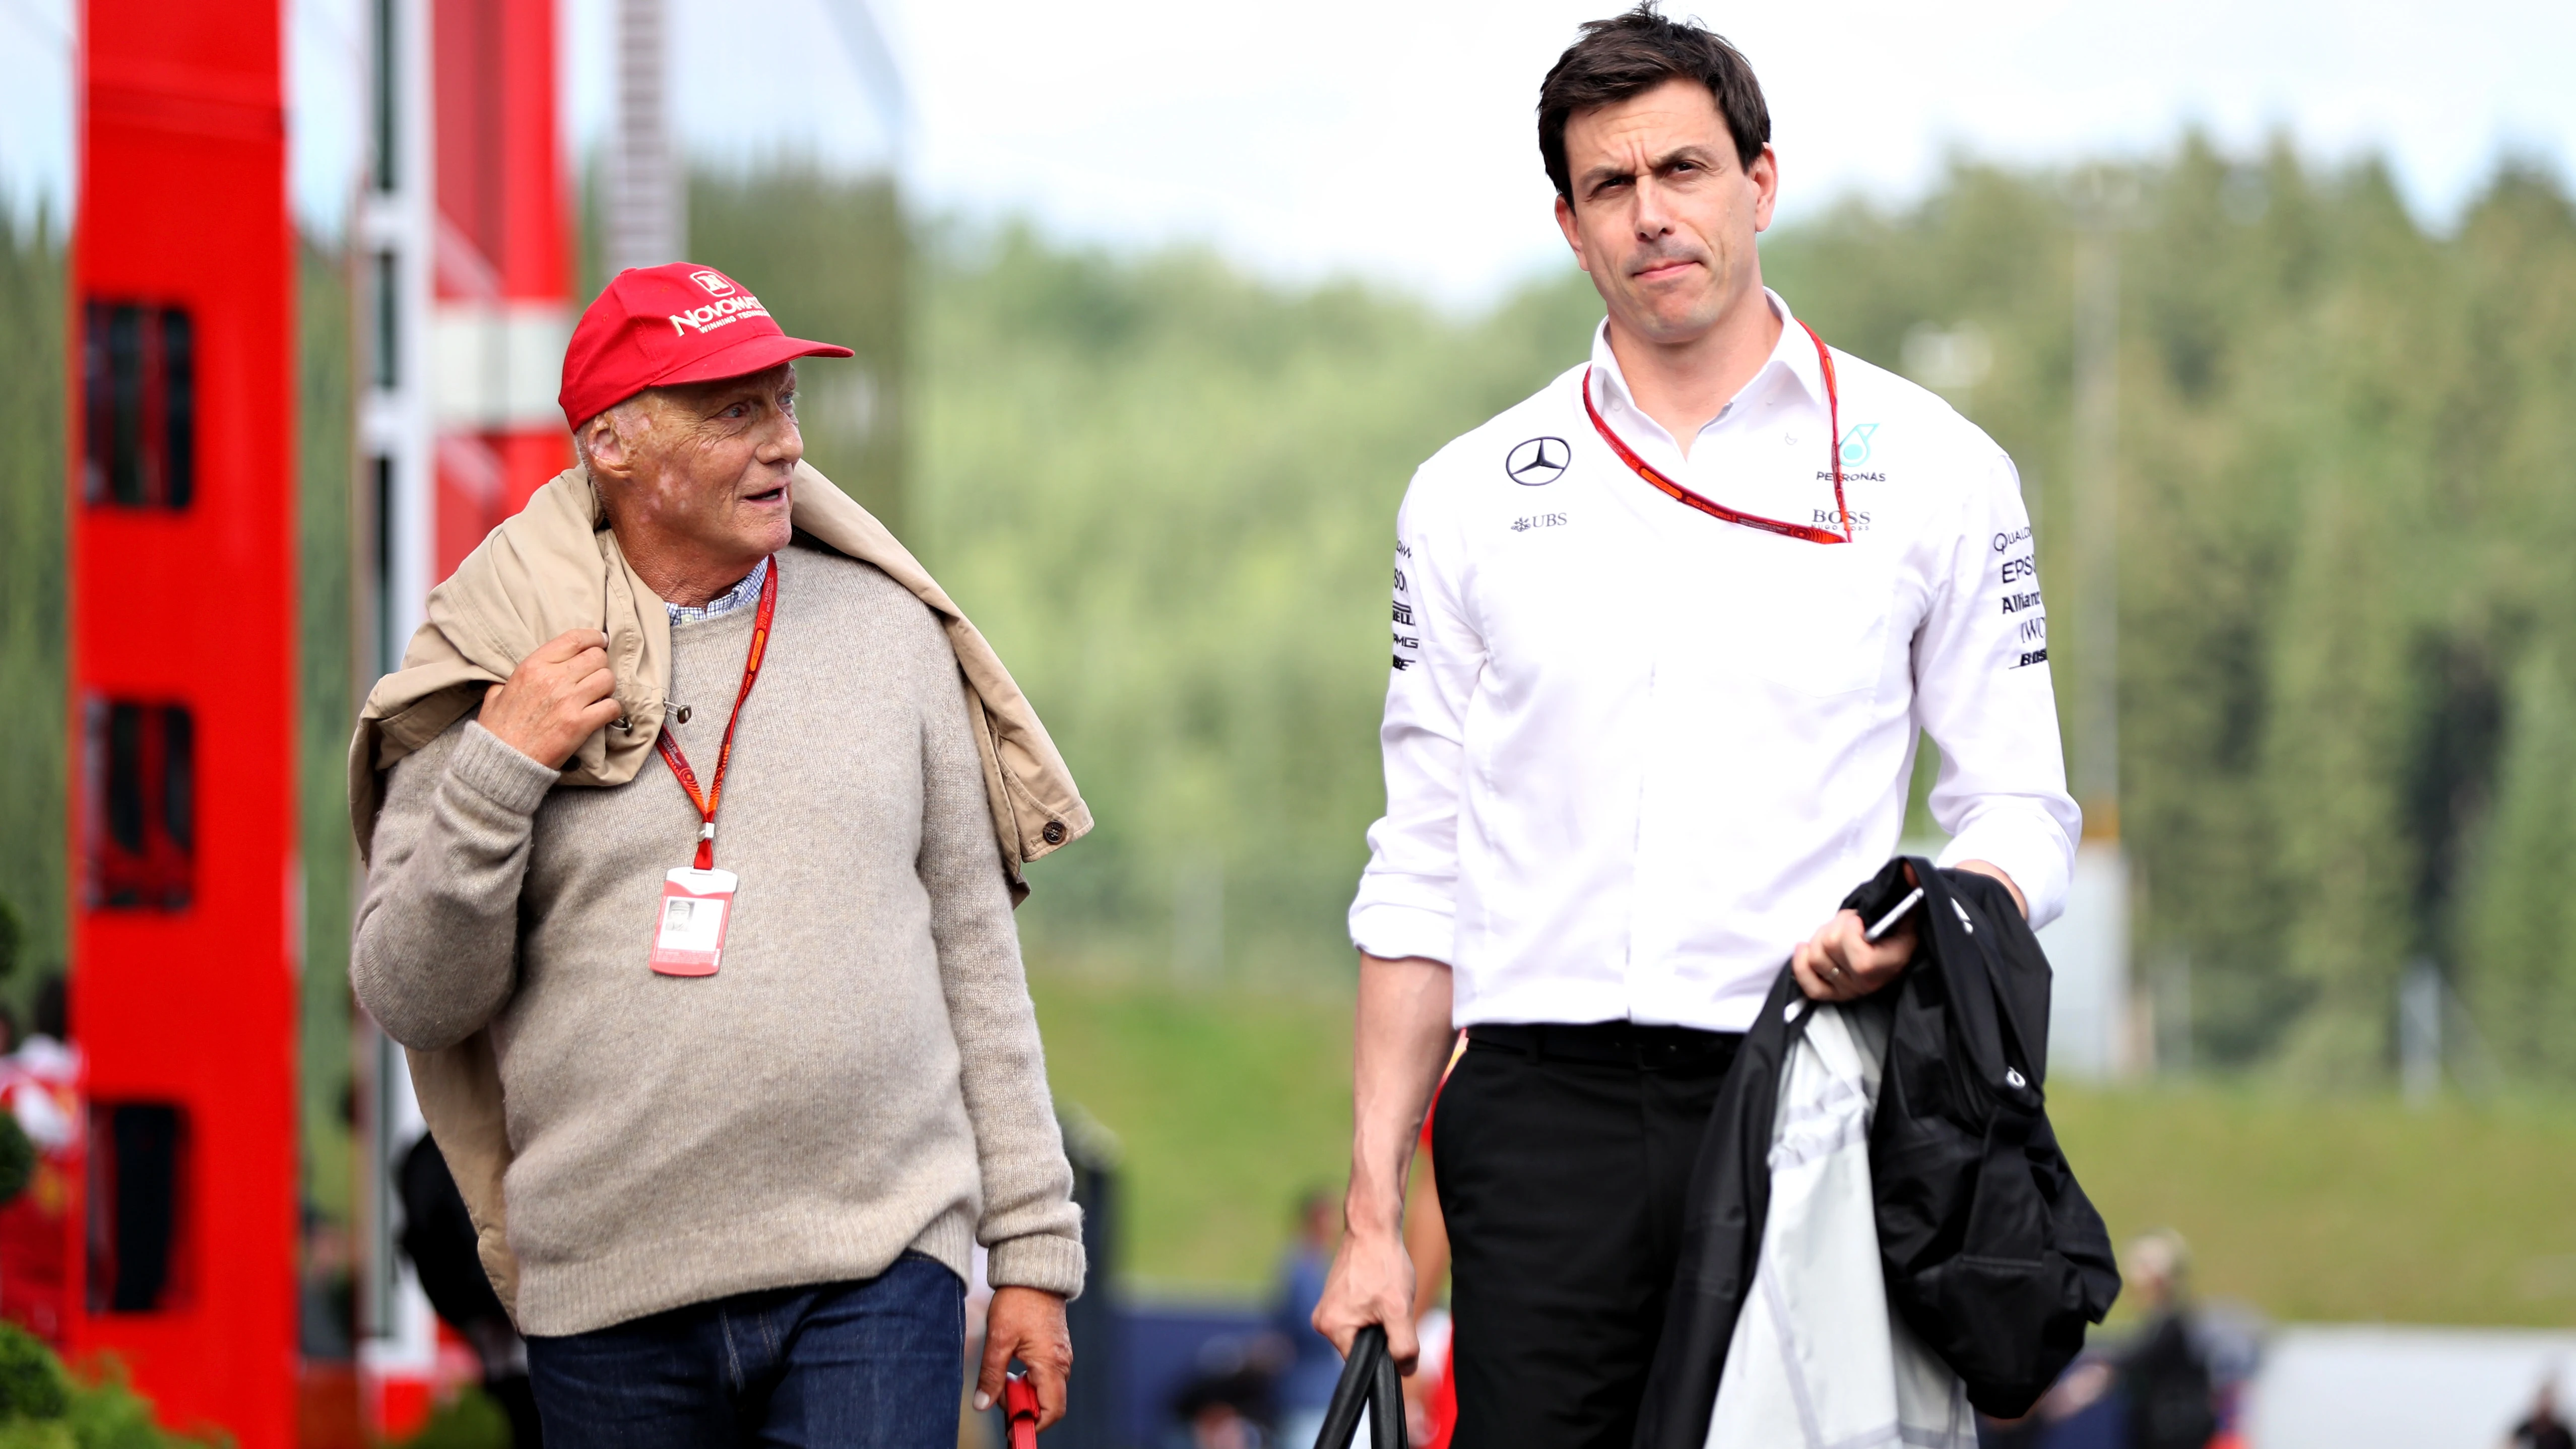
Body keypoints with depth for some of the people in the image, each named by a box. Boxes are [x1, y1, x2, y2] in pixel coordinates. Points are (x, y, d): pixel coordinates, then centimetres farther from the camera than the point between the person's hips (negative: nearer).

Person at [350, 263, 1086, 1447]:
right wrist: (501, 772, -11)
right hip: (613, 1302, 0)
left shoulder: (889, 636, 10)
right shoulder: (500, 677, 4)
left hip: (877, 1272, 0)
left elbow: (976, 958, 12)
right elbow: (412, 1001, 2)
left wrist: (1033, 1246, 9)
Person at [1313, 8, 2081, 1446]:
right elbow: (1422, 872, 13)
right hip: (1547, 1114, 1)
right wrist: (1374, 1215, 6)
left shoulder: (1932, 472, 7)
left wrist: (1921, 927, -15)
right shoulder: (1475, 496, 12)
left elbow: (2021, 810, 9)